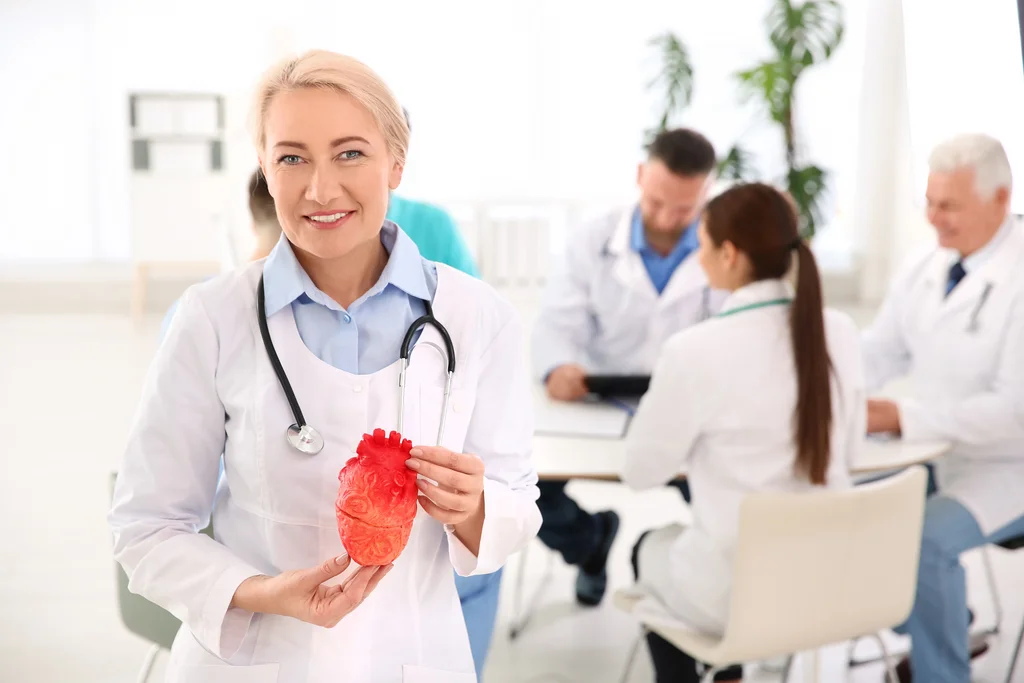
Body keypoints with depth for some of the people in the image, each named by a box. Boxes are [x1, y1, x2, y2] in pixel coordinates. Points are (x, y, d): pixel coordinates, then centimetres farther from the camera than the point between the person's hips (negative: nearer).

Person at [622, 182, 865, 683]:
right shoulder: (841, 334, -5)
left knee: (649, 549, 30)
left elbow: (641, 472, -9)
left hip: (733, 593, -5)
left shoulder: (694, 351, -22)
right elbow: (848, 448, 9)